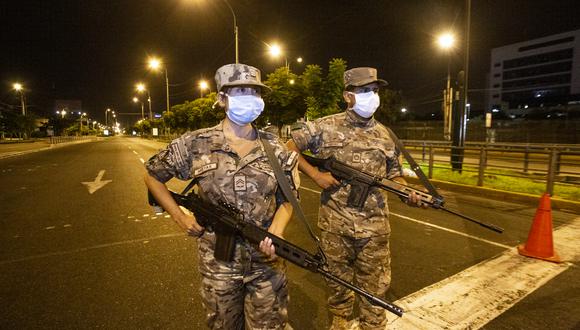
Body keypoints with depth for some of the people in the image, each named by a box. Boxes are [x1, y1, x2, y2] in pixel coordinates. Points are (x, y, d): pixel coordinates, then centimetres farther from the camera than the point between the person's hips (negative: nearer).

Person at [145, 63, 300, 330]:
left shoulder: (274, 148, -3)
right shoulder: (196, 145, -7)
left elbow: (286, 199, 5)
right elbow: (152, 176, 7)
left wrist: (276, 233, -14)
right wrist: (180, 217, 0)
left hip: (267, 261, 1)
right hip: (218, 262, 0)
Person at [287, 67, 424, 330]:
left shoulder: (385, 135, 5)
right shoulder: (326, 127, -5)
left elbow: (394, 175, 12)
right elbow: (287, 149, -2)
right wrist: (314, 174, -12)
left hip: (374, 226, 2)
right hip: (335, 223, -1)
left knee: (375, 285, 12)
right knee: (338, 279, 19)